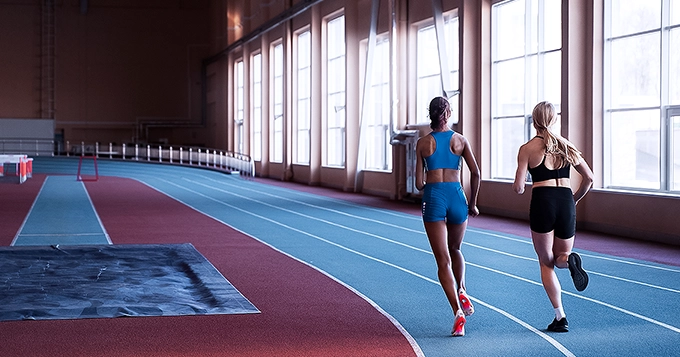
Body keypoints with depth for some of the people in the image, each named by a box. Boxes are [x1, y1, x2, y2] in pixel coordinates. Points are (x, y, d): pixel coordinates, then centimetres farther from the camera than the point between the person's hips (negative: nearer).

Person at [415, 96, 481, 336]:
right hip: (456, 195, 2)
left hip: (433, 198, -1)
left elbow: (419, 183, 2)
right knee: (455, 250, 26)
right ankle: (461, 291, 2)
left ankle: (458, 312, -13)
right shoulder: (460, 140, 6)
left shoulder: (423, 143, 3)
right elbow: (475, 174, 2)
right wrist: (472, 204, 13)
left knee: (443, 260, -1)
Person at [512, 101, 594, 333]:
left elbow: (518, 188, -4)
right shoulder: (566, 146, 12)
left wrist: (519, 186, 19)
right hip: (566, 202, 3)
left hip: (542, 202, -3)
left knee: (546, 263, 9)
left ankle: (560, 317, 0)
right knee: (560, 258, 21)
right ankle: (570, 260, -18)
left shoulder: (527, 148, 1)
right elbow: (589, 178, 8)